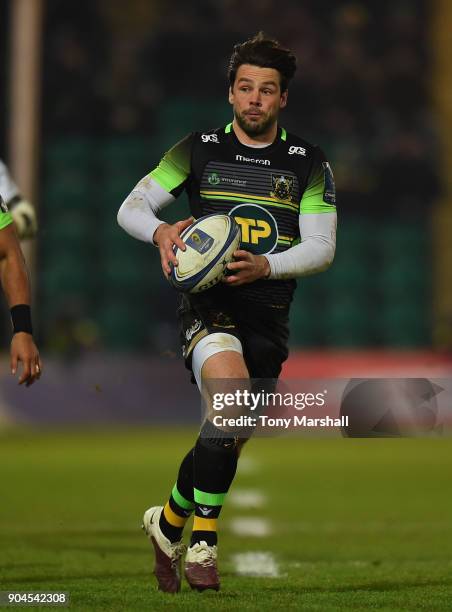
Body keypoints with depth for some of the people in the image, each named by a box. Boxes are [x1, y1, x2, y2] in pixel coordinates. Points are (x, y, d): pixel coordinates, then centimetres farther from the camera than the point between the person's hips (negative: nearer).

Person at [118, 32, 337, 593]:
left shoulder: (309, 163, 6)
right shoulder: (199, 150, 5)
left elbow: (322, 247, 0)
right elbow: (130, 208, 6)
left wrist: (265, 265, -18)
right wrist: (160, 232, -17)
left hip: (268, 319, 3)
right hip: (208, 309, -3)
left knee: (228, 440, 9)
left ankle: (167, 524, 36)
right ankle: (202, 543, -23)